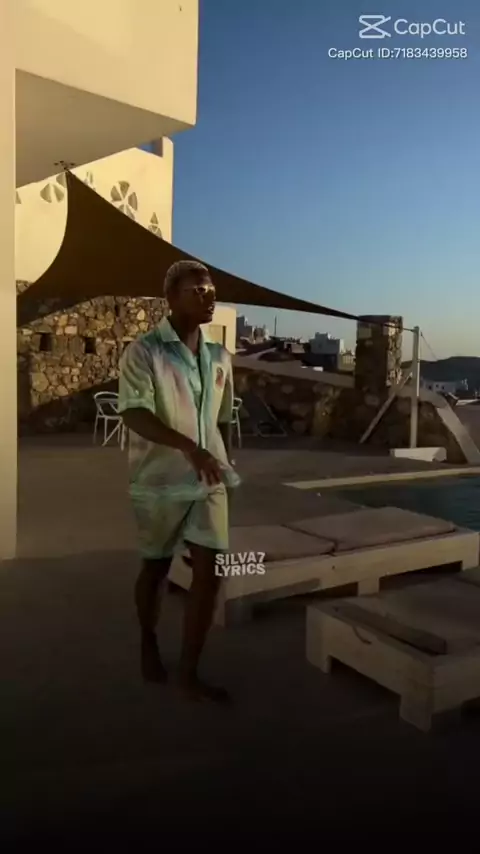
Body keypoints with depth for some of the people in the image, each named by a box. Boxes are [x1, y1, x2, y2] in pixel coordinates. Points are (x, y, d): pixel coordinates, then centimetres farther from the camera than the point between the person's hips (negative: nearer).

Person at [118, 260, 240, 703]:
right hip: (160, 481, -4)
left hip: (209, 482, 4)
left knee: (210, 571, -1)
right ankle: (149, 644, 40)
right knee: (156, 567, 13)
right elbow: (134, 414, -23)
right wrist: (187, 447, -35)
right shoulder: (144, 351, -11)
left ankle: (189, 671, 13)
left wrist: (226, 469, 17)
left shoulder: (220, 358, 6)